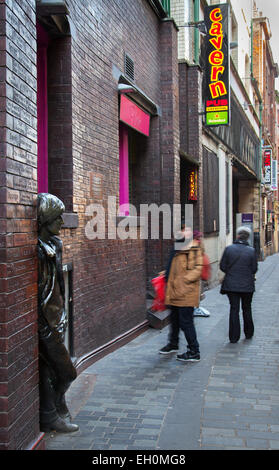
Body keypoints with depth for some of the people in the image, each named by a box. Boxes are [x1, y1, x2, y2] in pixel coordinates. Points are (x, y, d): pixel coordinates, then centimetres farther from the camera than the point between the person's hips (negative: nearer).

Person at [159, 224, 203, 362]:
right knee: (174, 319, 21)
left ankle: (194, 351, 4)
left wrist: (183, 280, -21)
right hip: (174, 293, 9)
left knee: (186, 322, -6)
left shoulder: (194, 250, -11)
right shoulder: (176, 250, 16)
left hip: (186, 293, -9)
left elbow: (198, 269, -18)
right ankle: (173, 344, 40)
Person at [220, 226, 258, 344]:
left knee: (234, 309, 6)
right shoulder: (252, 251, -8)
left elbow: (222, 266, -3)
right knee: (247, 309, 17)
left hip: (231, 284, 0)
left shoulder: (228, 249, -7)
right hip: (247, 285, 0)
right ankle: (248, 333, 29)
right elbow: (254, 269, -4)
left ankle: (234, 337, 6)